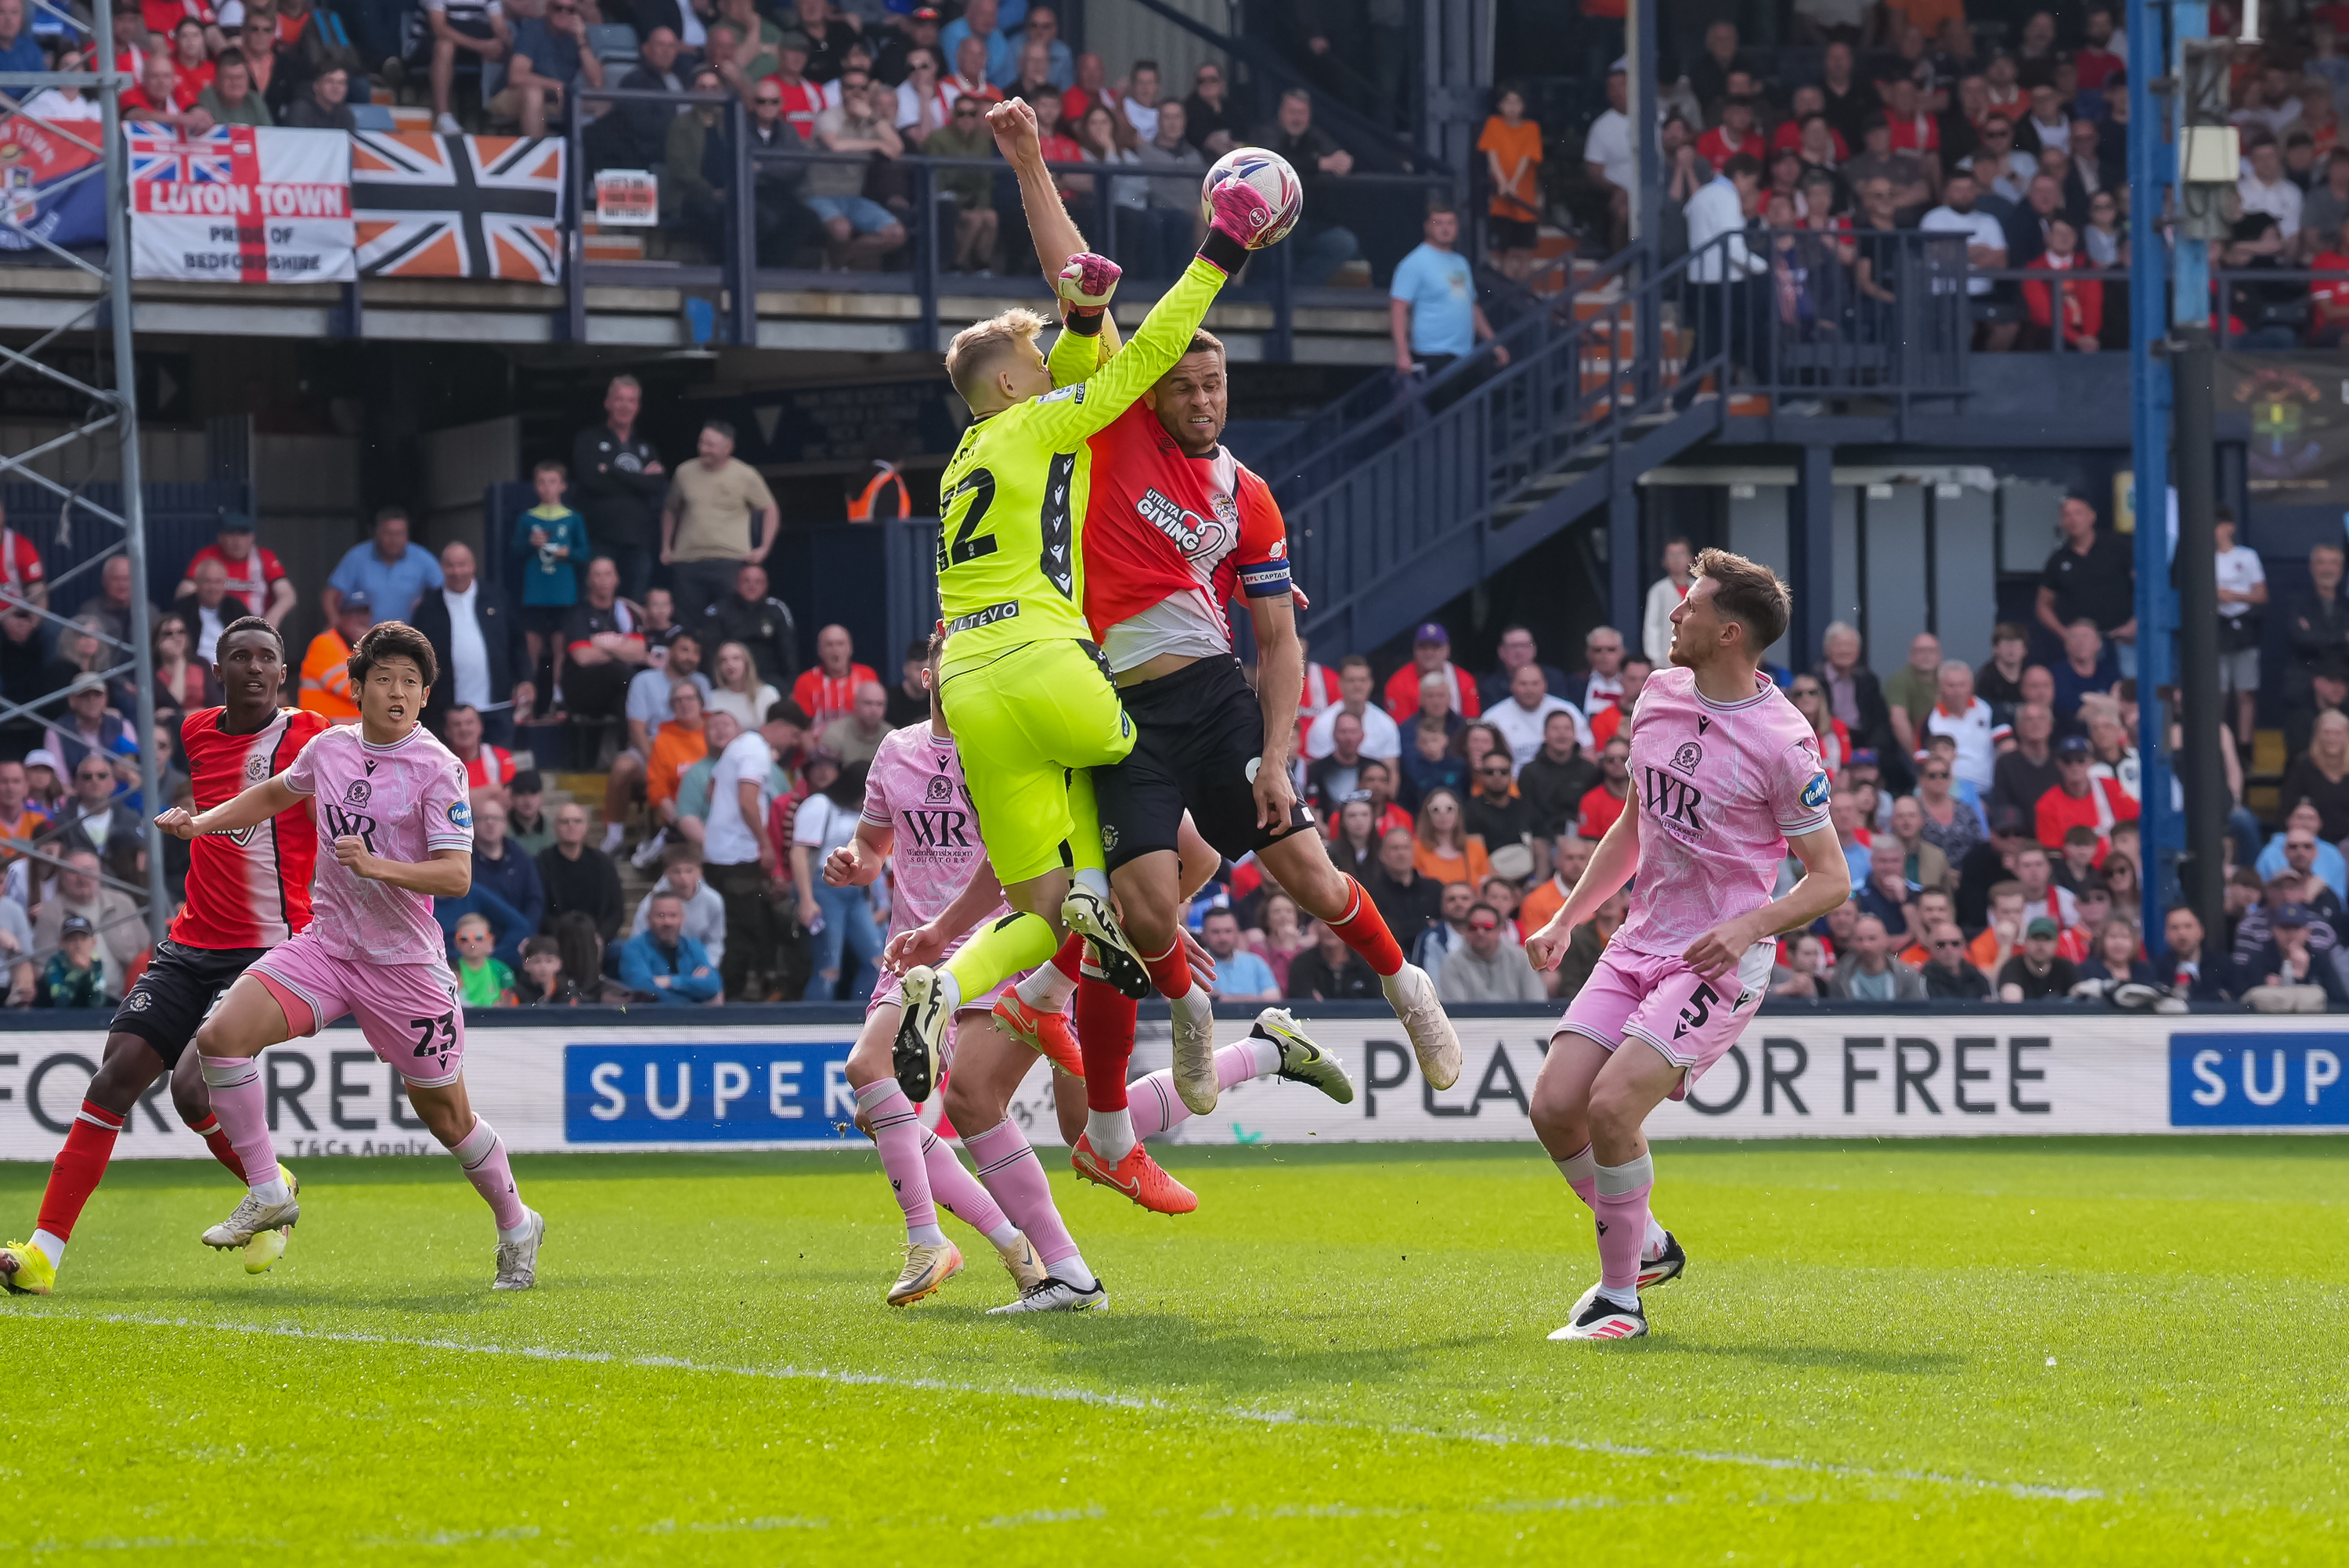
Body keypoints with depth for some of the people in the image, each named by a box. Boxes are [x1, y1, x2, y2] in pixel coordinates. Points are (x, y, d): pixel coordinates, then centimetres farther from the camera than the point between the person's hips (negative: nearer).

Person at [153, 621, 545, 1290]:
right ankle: (269, 1194, -5)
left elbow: (457, 877, -18)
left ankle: (516, 1228, 30)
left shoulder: (438, 769, -12)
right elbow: (278, 792, 27)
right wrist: (202, 821, 17)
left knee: (444, 1111, 5)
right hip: (326, 945, 5)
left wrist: (378, 866, -31)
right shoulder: (331, 747, 4)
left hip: (405, 962, -4)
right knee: (222, 1034, -16)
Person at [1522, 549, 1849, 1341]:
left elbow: (1831, 878, -8)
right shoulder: (1661, 695, 8)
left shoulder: (1782, 741, -13)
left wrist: (1749, 925, -24)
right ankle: (1645, 1245, 18)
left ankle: (1621, 1295, -5)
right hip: (1638, 947, 7)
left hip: (1720, 964, -7)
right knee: (1554, 1106, -6)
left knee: (1611, 1105, -22)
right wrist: (1565, 919, 17)